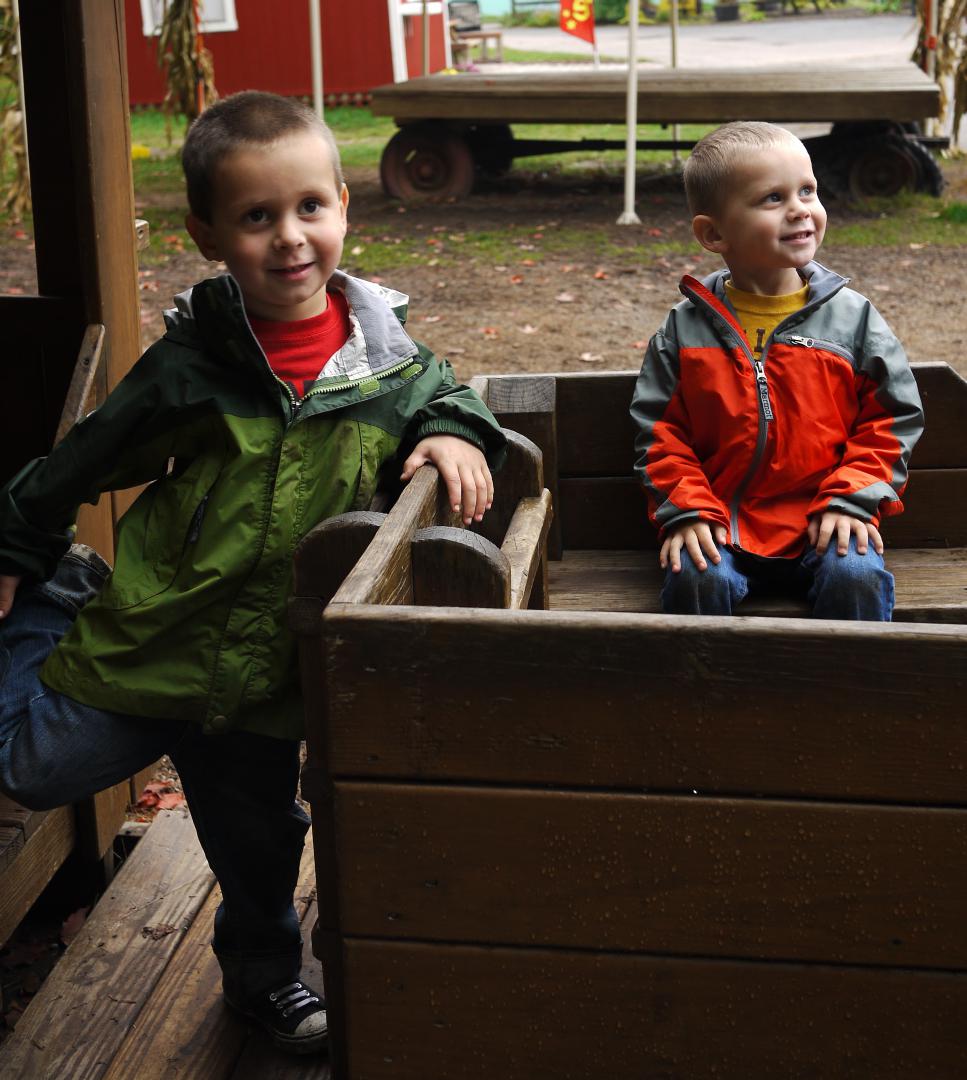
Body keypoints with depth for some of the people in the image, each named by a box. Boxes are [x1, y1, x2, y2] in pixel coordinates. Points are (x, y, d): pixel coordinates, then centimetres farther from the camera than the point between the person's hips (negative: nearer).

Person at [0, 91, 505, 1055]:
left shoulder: (382, 347, -8)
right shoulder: (193, 365, -16)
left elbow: (437, 396, 12)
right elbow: (82, 463, -4)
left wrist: (454, 436, -11)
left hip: (268, 668, 3)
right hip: (152, 637, -2)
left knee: (258, 837, 18)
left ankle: (261, 974, 47)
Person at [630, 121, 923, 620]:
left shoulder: (851, 316, 4)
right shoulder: (686, 328, 4)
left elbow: (890, 420, 6)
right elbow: (658, 430, 5)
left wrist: (853, 499, -7)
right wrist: (686, 509, -8)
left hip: (823, 521, 0)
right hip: (720, 525, 0)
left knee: (858, 577, -26)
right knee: (694, 579, -27)